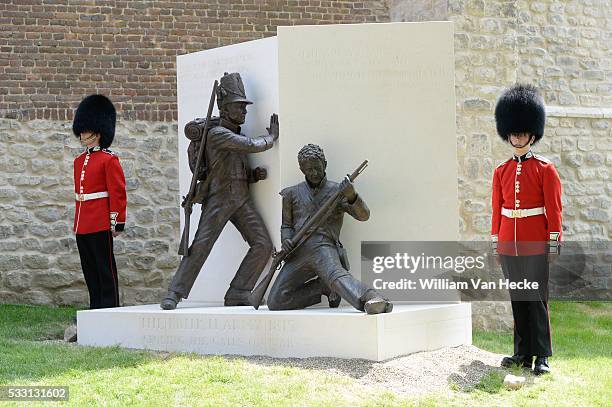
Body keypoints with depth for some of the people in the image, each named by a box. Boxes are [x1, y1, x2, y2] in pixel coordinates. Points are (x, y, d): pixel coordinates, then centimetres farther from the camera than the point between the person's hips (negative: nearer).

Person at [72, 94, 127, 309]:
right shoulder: (79, 160, 15)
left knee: (105, 267, -2)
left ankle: (110, 308, 3)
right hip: (82, 224, 8)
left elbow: (118, 193, -10)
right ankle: (96, 308, 17)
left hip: (101, 224, -8)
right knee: (89, 269, 10)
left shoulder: (109, 159, -7)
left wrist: (117, 223, -14)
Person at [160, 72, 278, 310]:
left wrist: (256, 175, 3)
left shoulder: (236, 135, 19)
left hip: (242, 200, 8)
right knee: (200, 246, -14)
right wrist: (272, 136, 0)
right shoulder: (217, 134, -9)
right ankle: (174, 294, -8)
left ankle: (237, 294, 0)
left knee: (263, 245, -4)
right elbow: (252, 146, -17)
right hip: (218, 199, -8)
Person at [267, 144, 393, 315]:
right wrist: (286, 239, -2)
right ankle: (324, 288, 5)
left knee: (337, 277, -37)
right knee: (275, 303, -10)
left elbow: (363, 215, -1)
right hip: (298, 254, 4)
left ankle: (371, 300, -61)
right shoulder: (292, 194, 18)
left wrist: (352, 196, -23)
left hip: (324, 248, -4)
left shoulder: (337, 191, 10)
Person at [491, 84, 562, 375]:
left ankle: (542, 356, 1)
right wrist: (495, 241, 9)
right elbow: (497, 209, 11)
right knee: (517, 299, 8)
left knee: (537, 300, -3)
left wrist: (554, 242, -8)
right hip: (508, 246, 4)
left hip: (535, 245, -4)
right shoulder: (501, 171, 9)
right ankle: (523, 353, 14)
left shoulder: (545, 169, -1)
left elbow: (554, 208, -3)